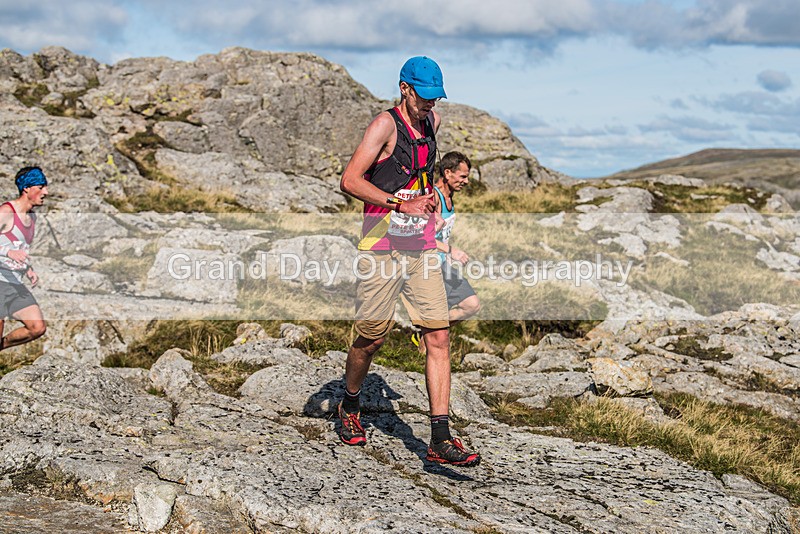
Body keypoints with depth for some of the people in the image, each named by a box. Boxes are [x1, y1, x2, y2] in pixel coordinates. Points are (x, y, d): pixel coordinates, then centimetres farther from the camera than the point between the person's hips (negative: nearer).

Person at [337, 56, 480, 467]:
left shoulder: (432, 122, 13)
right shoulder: (386, 124, -9)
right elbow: (349, 181, -17)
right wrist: (400, 204, -21)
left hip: (423, 249, 6)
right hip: (382, 248, -6)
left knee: (439, 338, -5)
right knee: (371, 338, 5)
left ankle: (440, 439, -6)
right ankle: (350, 406, 34)